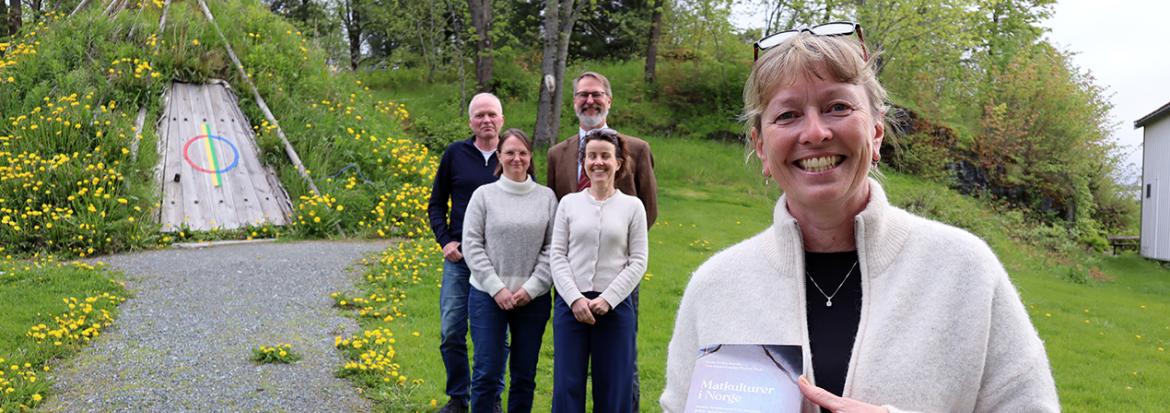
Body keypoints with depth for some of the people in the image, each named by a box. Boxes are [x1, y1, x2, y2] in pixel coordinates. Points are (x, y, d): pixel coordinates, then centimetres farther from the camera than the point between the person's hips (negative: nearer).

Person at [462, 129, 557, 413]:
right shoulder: (483, 195, 1)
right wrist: (497, 288, -10)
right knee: (487, 374, 0)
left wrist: (531, 288, -9)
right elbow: (472, 246, -3)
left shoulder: (547, 197, 3)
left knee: (525, 375, 11)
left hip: (534, 299, 1)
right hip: (488, 297, -1)